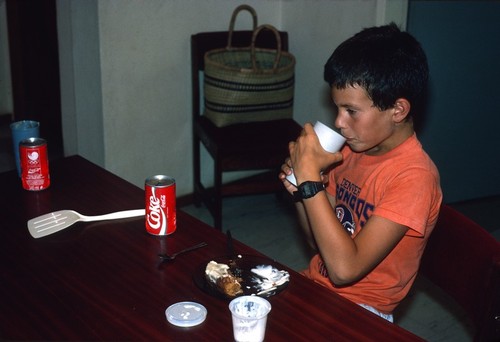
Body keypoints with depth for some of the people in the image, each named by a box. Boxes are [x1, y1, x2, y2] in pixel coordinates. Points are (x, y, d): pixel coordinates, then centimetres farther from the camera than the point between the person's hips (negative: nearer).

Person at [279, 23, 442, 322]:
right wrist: (301, 190, -9)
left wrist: (310, 179, -26)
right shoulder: (352, 150, 1)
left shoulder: (414, 176, -22)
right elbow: (321, 240, 10)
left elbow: (344, 268, -28)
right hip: (315, 284, 7)